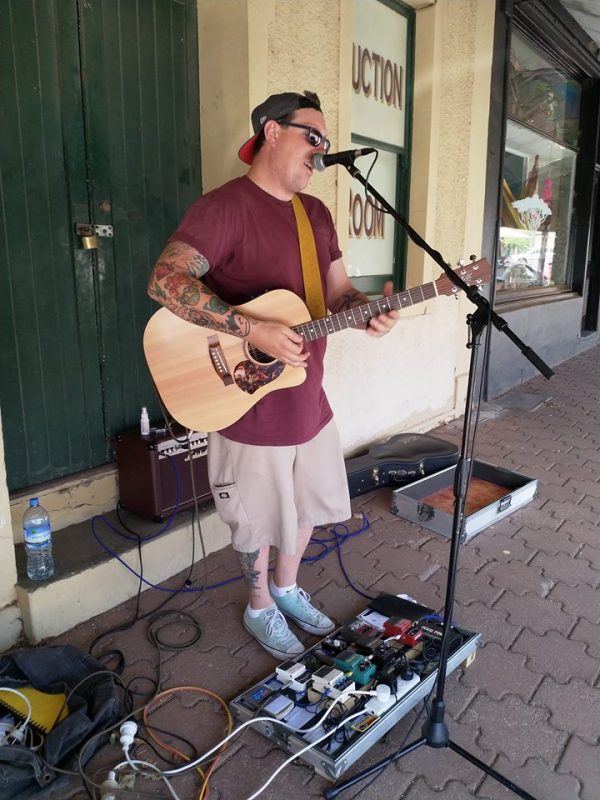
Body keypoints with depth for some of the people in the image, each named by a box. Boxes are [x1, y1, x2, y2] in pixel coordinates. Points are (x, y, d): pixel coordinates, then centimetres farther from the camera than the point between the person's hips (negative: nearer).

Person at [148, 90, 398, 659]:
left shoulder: (316, 213, 10)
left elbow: (338, 292, 13)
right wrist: (252, 330, -31)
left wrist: (368, 310, -10)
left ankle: (287, 588, 49)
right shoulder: (226, 205, -16)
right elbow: (166, 281, -26)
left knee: (306, 506, 23)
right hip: (252, 407, -7)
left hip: (309, 400, 8)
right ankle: (260, 607, 41)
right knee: (259, 521, 13)